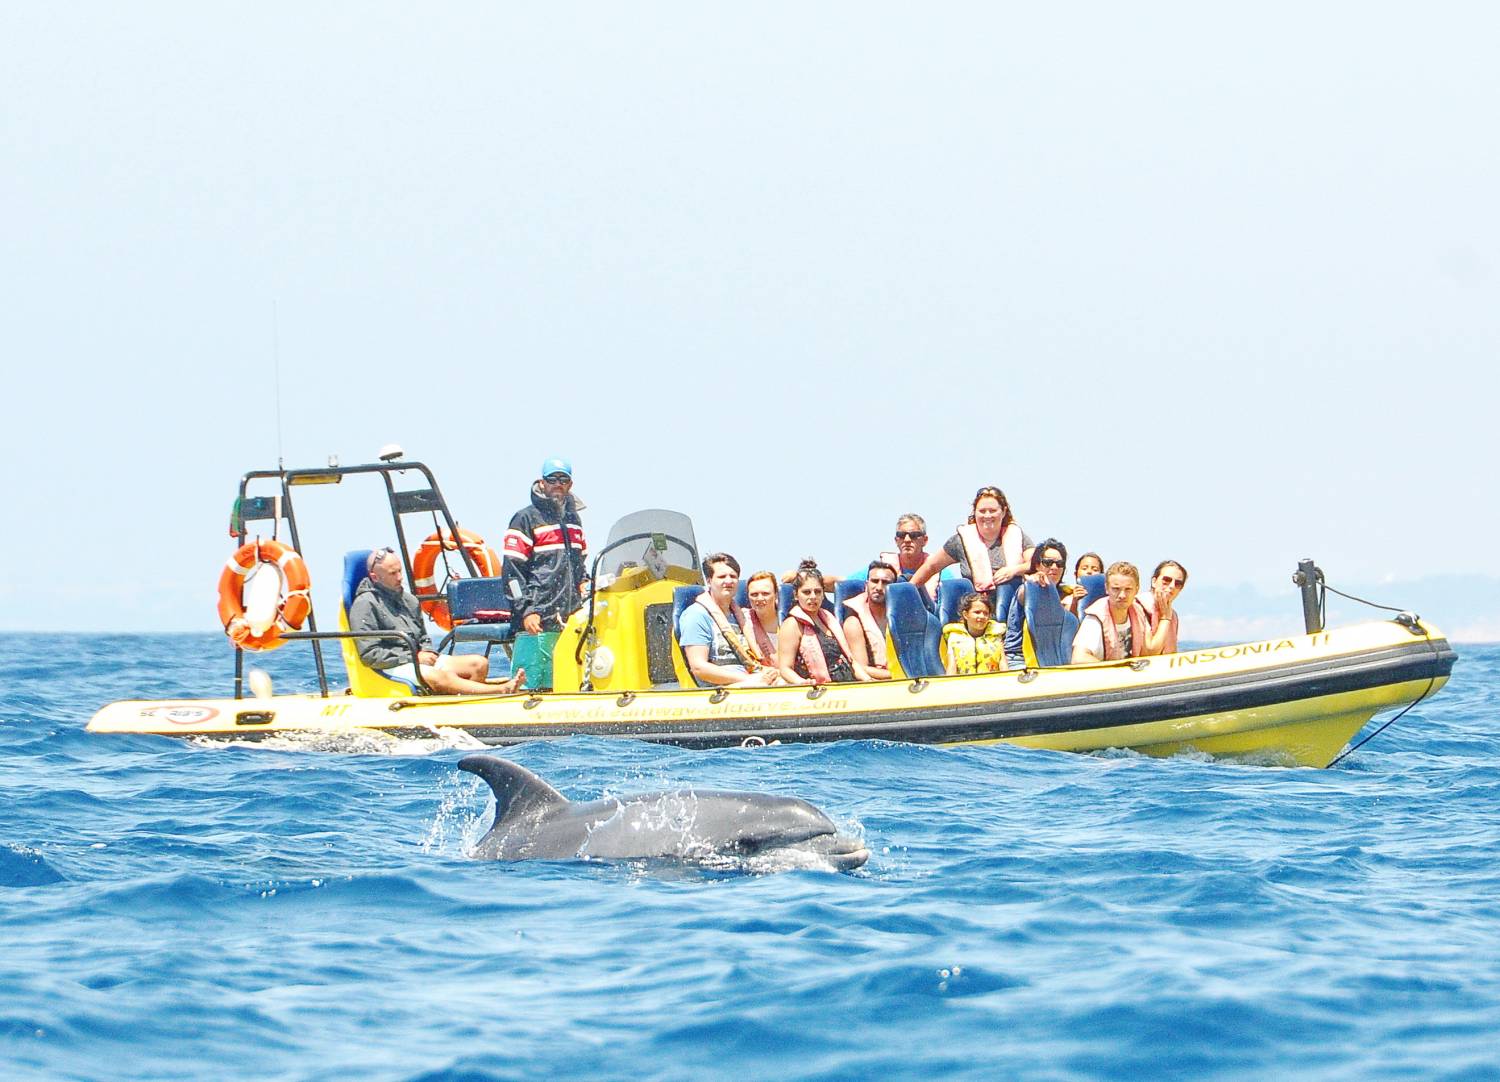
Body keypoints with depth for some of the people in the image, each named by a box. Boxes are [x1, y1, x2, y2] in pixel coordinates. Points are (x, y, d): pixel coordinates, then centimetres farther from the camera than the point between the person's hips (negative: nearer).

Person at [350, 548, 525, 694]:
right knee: (440, 677, -34)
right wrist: (412, 658, -13)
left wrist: (427, 653, 4)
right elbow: (369, 654, -13)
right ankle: (503, 691, -47)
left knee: (479, 663, -8)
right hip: (392, 668, -9)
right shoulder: (365, 605, -6)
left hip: (417, 659, 9)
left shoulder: (409, 600, 18)